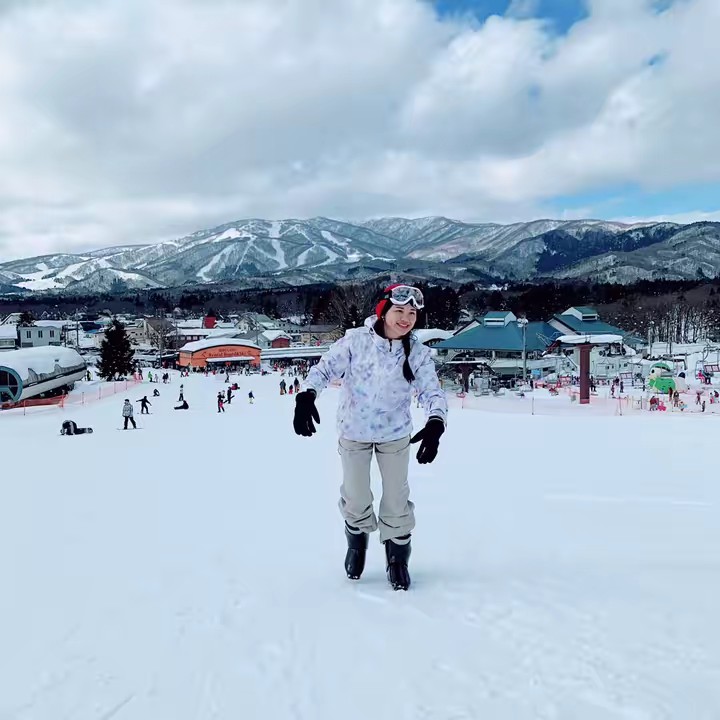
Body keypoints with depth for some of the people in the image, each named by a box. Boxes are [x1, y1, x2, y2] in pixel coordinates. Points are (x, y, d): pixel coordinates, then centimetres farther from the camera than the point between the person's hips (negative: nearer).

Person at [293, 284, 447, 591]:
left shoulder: (418, 353, -16)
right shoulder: (356, 341, -21)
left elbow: (432, 391, -18)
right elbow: (325, 368, -18)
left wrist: (435, 424, -37)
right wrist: (307, 396, -36)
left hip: (395, 434, 1)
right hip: (353, 432, -1)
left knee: (396, 499, 10)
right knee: (356, 498, 13)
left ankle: (397, 554, 34)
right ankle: (357, 539, 44)